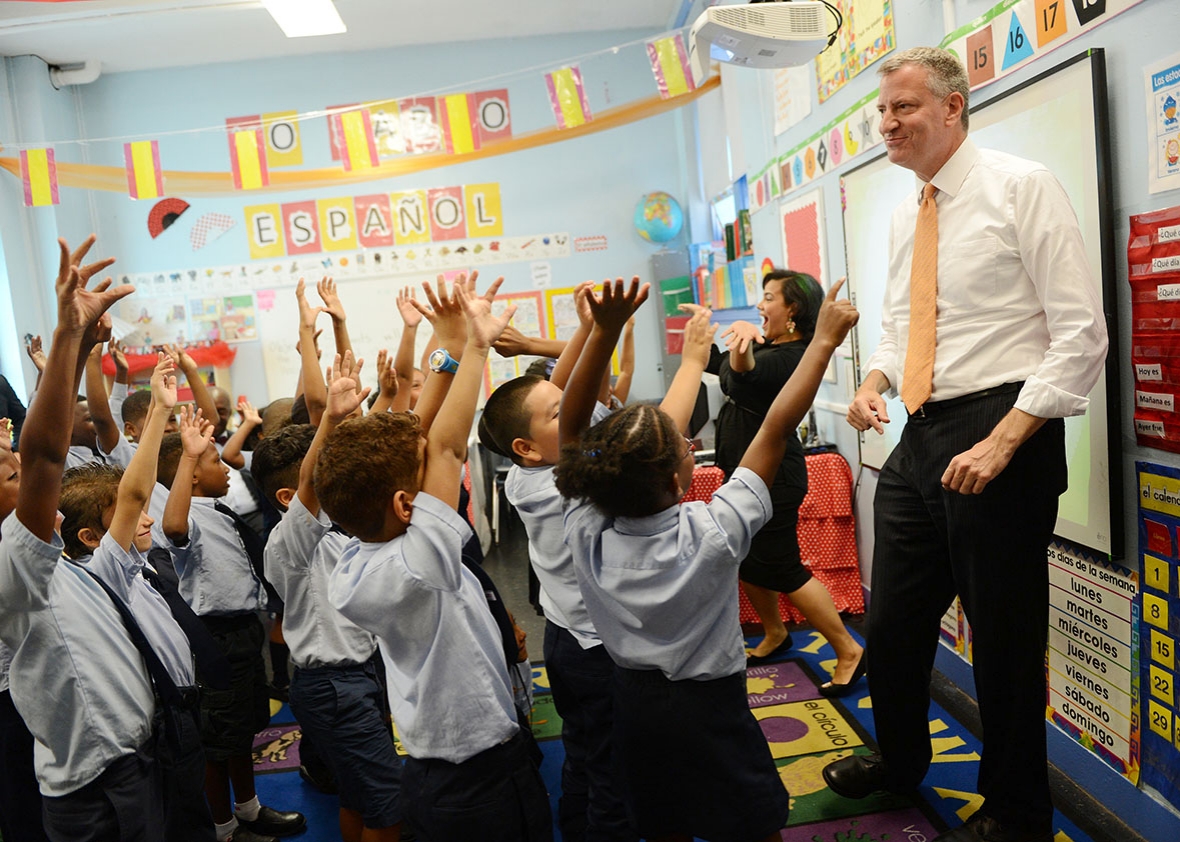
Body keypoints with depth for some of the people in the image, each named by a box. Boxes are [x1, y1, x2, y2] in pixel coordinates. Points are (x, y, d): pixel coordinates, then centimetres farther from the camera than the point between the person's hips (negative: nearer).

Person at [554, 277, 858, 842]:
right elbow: (776, 429, -21)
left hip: (634, 703, 4)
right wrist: (824, 341, -13)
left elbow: (571, 424, -13)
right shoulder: (712, 534, -26)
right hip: (710, 708, -4)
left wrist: (605, 330, -21)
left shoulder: (587, 532, -17)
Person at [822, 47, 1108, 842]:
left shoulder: (1021, 187, -8)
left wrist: (1001, 442, -20)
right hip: (919, 438, 7)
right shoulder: (905, 216, 13)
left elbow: (1081, 334, -13)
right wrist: (875, 379, 2)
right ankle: (901, 760, 43)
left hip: (1002, 433, -7)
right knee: (893, 624, 16)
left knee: (1005, 639, 7)